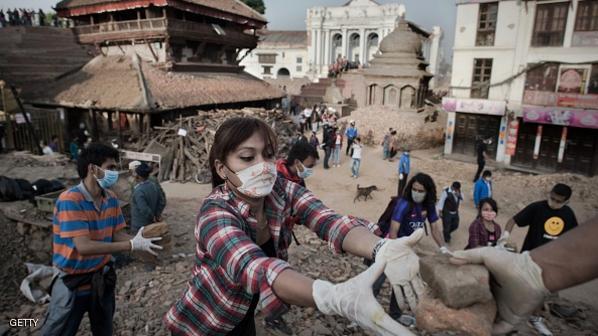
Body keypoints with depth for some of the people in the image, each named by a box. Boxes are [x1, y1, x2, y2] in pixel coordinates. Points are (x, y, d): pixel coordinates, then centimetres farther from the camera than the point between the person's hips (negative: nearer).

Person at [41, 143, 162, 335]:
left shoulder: (111, 199, -3)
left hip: (102, 278, 6)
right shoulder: (70, 200, -25)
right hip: (73, 282, -6)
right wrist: (133, 245, -32)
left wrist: (140, 241, -20)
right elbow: (84, 246, -31)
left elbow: (116, 235, 0)